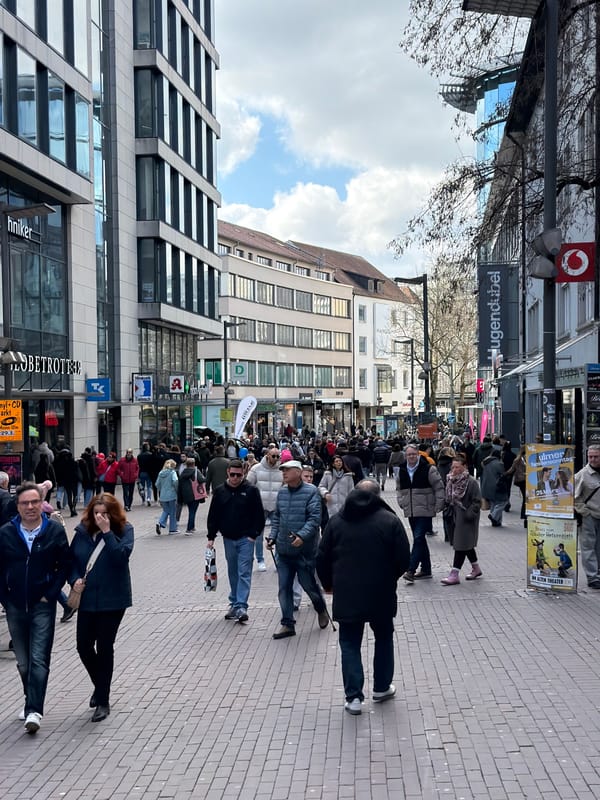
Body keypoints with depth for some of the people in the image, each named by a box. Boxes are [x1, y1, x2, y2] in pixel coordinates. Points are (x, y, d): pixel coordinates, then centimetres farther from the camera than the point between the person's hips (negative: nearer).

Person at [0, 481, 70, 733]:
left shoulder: (55, 531, -6)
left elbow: (64, 566, -1)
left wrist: (51, 594, -8)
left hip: (43, 606, -3)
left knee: (39, 660, -9)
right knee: (23, 662, 14)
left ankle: (34, 711, -10)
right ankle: (31, 702, 32)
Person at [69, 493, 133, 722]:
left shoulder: (124, 530, -8)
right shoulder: (82, 531, 1)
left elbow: (121, 555, -23)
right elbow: (71, 559, 9)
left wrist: (107, 531, -25)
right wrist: (75, 579, -8)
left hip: (113, 599, -4)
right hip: (87, 598, 4)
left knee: (104, 647, 2)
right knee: (84, 646, 7)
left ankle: (103, 701, 17)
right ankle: (100, 686, 36)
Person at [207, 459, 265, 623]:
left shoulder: (251, 491, -6)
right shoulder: (220, 491, 3)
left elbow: (259, 515, -4)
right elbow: (213, 516, 9)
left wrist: (253, 534, -10)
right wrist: (211, 537, 5)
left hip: (246, 538, -4)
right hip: (228, 538, 4)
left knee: (244, 573, -8)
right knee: (233, 573, 13)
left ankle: (241, 606, -11)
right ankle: (234, 603, 23)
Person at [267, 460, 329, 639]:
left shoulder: (311, 492, -11)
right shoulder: (282, 492, 8)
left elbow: (315, 518, -17)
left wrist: (302, 536, -29)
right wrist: (272, 537, 6)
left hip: (304, 549, -5)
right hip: (284, 550, 6)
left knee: (308, 584, 5)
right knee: (284, 588, 6)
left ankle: (321, 611, 34)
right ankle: (288, 624, 15)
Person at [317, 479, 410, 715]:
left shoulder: (336, 521, 1)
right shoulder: (390, 520, -4)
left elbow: (322, 559, 3)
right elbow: (404, 559, -6)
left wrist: (329, 584, 20)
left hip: (346, 595, 1)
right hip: (381, 594, 0)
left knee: (350, 644, 10)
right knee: (384, 638, 20)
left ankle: (353, 697, 5)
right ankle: (381, 688, 29)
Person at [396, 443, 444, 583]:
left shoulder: (428, 469, -9)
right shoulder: (402, 471, 9)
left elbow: (439, 488, -6)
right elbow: (400, 489, 24)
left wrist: (438, 506, -9)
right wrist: (401, 502, 10)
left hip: (425, 511, -6)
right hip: (411, 511, 6)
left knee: (418, 538, -13)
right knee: (420, 540, 13)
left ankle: (411, 570, -15)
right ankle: (426, 569, 22)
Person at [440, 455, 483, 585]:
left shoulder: (471, 482, -15)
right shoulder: (451, 481, 7)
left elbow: (477, 502, -14)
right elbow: (449, 499, 19)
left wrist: (469, 514, -20)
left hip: (466, 519, -8)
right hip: (456, 518, 8)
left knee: (461, 545, -6)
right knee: (466, 545, 17)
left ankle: (454, 574, -4)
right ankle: (476, 569, 33)